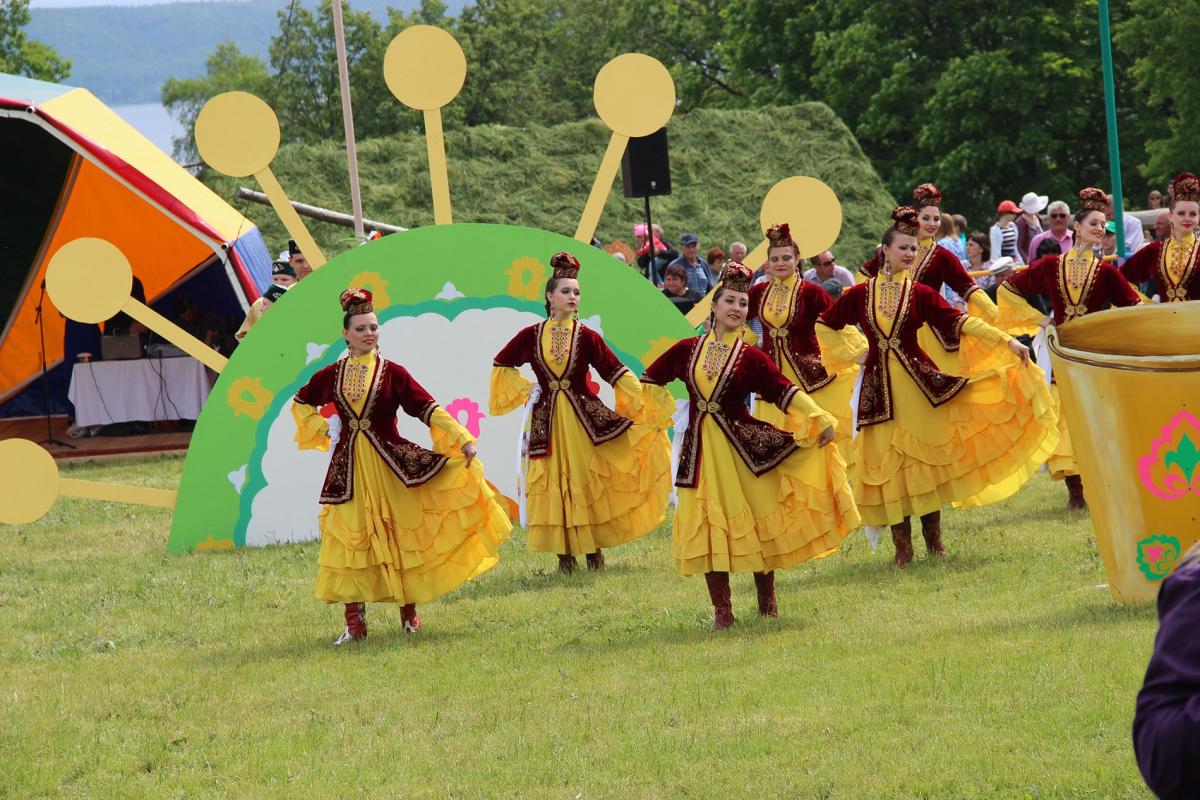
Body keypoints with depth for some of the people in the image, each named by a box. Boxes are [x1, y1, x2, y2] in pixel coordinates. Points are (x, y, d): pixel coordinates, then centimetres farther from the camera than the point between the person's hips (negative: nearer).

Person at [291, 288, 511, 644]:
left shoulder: (392, 372, -2)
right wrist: (320, 428, 8)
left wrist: (462, 437, -18)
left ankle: (409, 613, 16)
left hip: (389, 463, -1)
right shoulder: (331, 375, 5)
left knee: (400, 537, 2)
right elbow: (301, 402, 23)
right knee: (349, 542, -1)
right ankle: (354, 623, 3)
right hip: (349, 468, 2)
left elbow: (428, 408, -9)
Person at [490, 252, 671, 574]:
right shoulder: (531, 336, 1)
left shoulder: (586, 336, -2)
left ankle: (594, 551, 8)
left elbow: (617, 372, -5)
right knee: (553, 485, 1)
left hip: (583, 417, -1)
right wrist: (524, 388, 7)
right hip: (547, 421, 1)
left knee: (588, 482, 0)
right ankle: (565, 555, 7)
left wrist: (647, 403, -11)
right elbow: (501, 364, 18)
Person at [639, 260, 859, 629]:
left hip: (741, 446, -2)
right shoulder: (688, 350, 4)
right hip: (700, 450, 2)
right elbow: (651, 378, 20)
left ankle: (767, 603, 16)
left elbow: (785, 392, -11)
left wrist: (820, 420, -21)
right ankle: (722, 611, 9)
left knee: (757, 522, 1)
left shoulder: (751, 357, -3)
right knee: (708, 528, 2)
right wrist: (665, 413, 16)